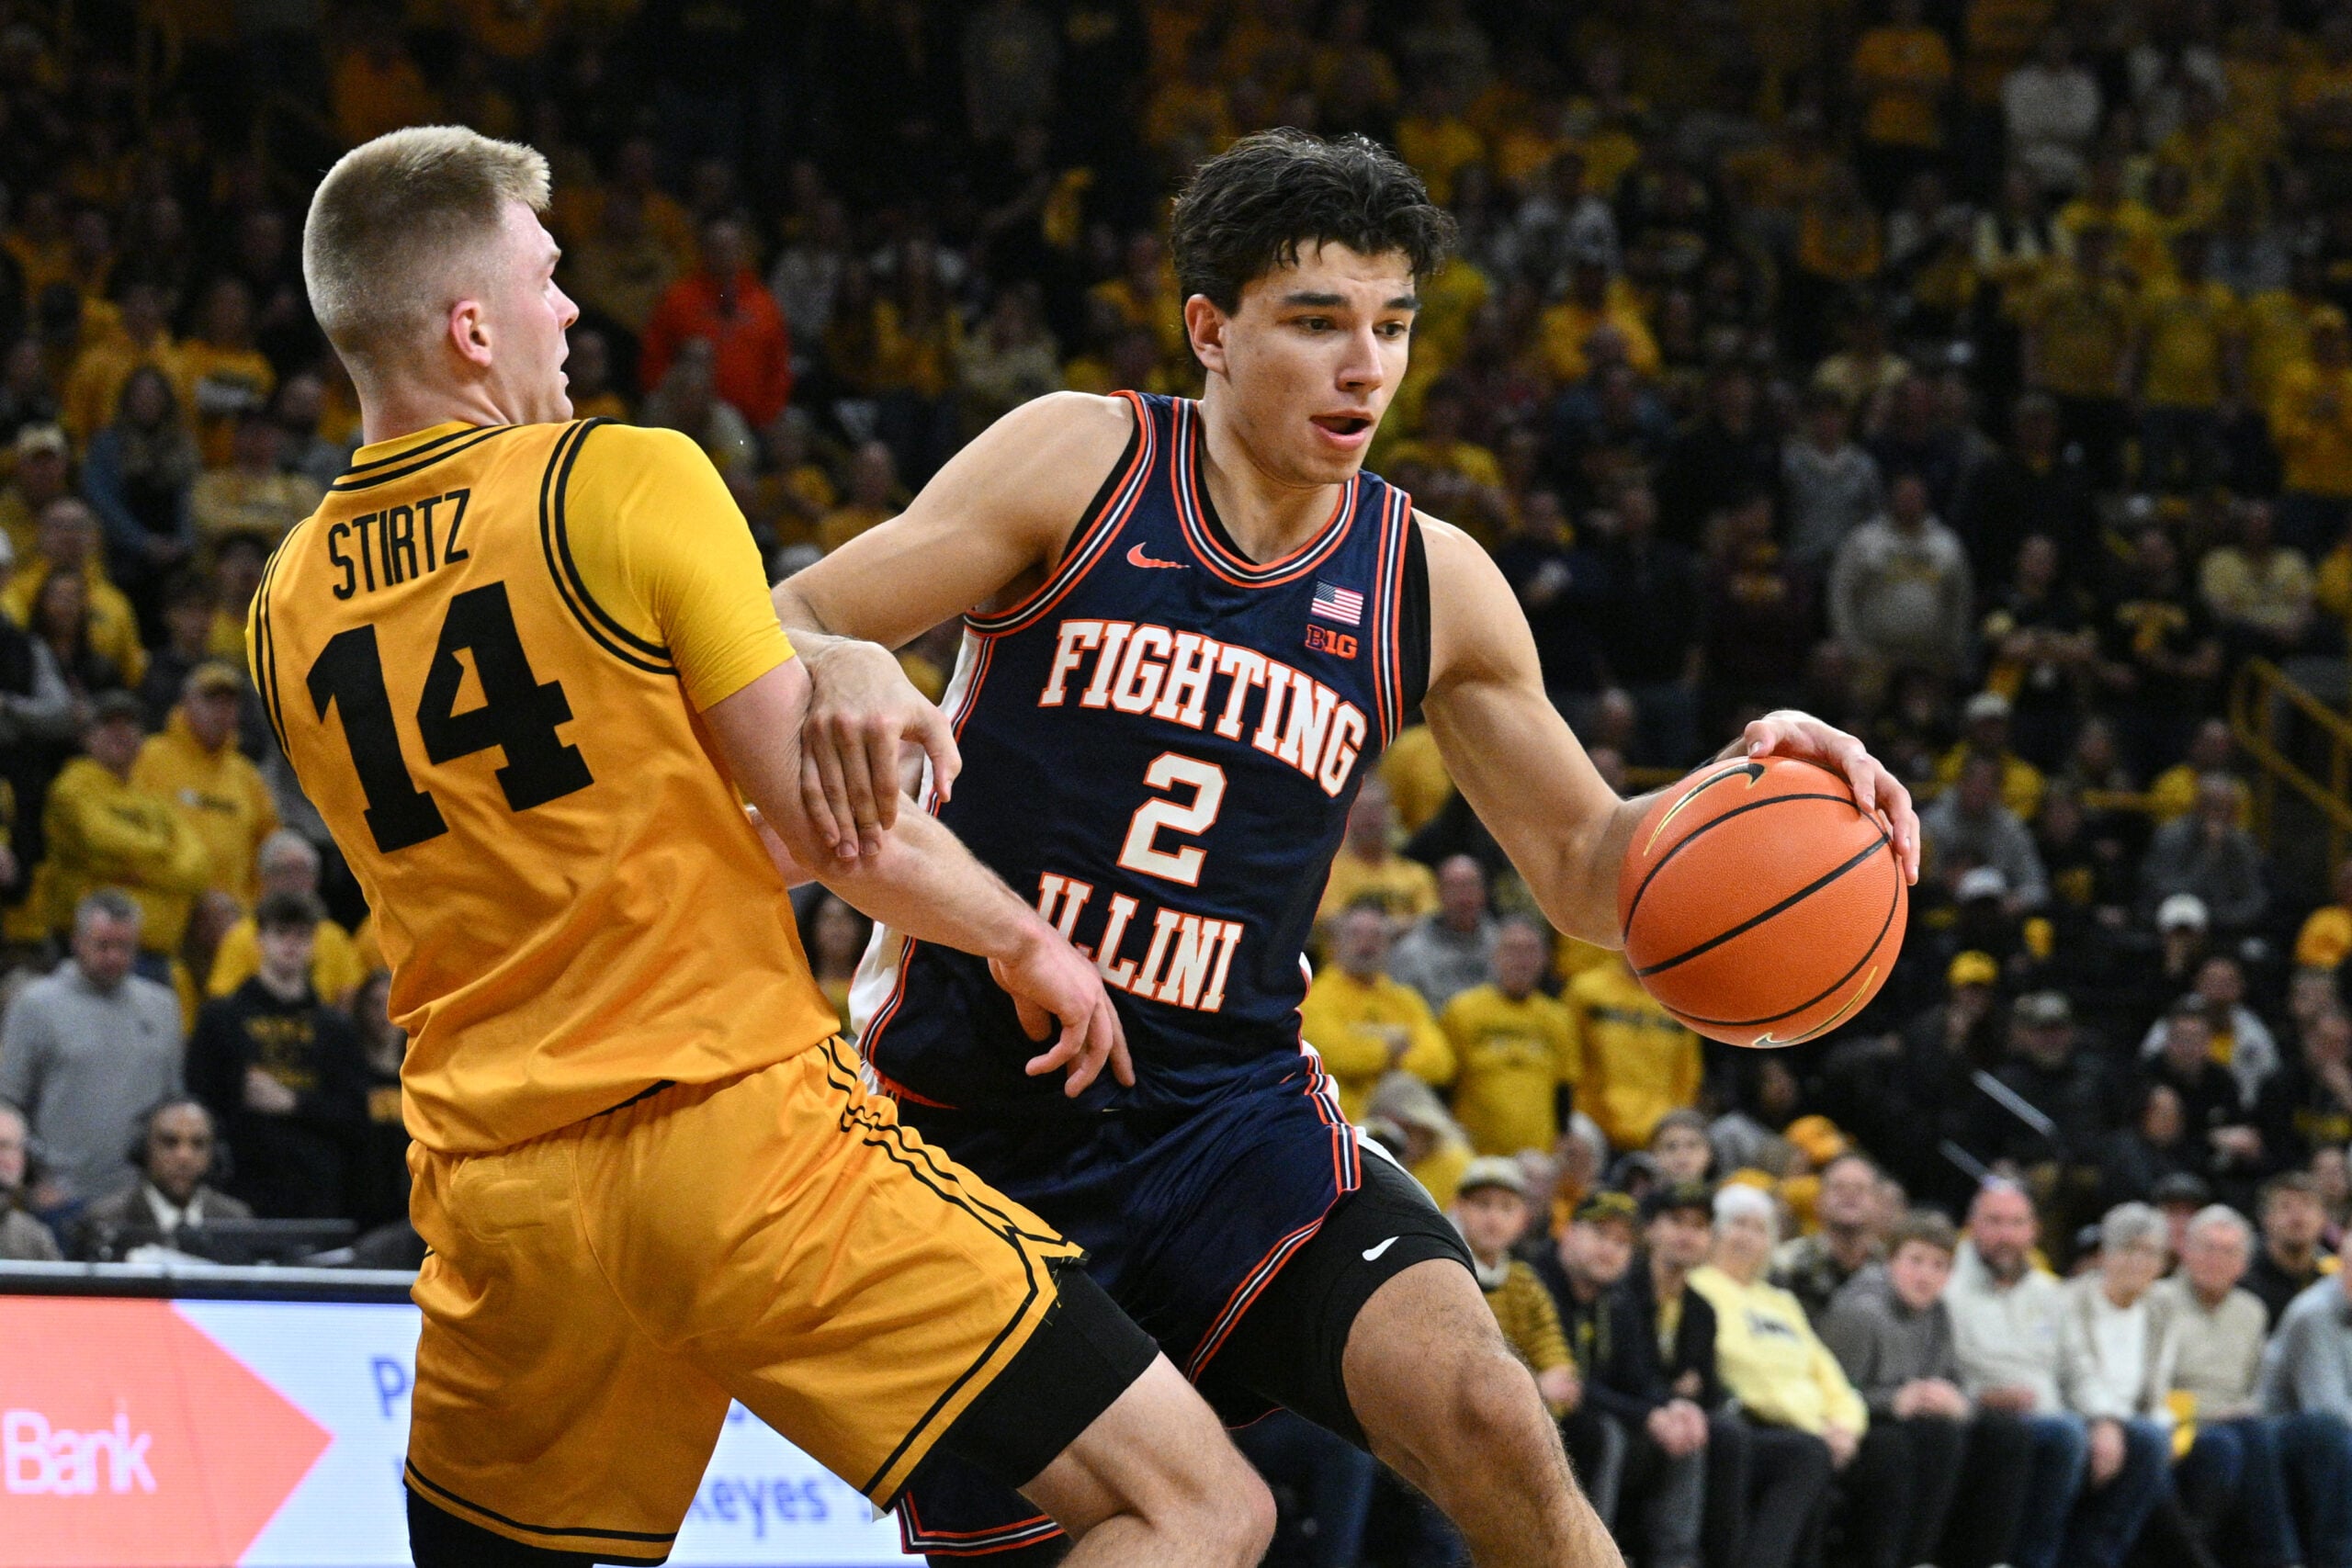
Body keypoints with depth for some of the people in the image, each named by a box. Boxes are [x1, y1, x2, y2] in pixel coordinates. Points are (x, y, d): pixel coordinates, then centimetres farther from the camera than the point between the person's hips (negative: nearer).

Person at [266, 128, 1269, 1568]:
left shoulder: (287, 612, 12)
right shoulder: (630, 481, -6)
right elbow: (820, 816, -7)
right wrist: (1026, 936, 9)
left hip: (493, 1197, 6)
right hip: (731, 1126, -6)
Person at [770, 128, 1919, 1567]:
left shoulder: (1431, 585, 4)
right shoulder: (1082, 462, -6)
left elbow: (1588, 869, 12)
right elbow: (783, 631, -9)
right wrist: (846, 675, -34)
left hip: (1230, 1112, 2)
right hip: (975, 1113, -2)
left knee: (1486, 1417, -22)